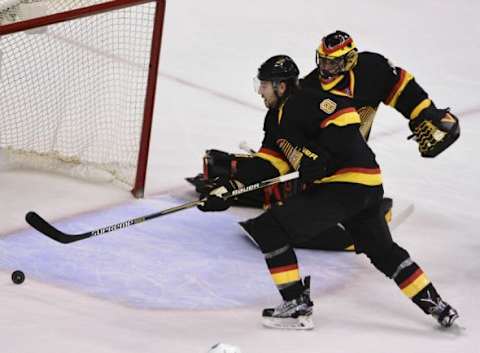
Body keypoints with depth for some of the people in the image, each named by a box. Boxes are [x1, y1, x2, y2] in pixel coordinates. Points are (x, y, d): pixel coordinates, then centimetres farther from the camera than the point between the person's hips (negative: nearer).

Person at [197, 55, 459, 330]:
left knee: (269, 229, -10)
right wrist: (230, 186, 7)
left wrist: (319, 156, -22)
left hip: (347, 182, -11)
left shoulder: (303, 102, -10)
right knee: (384, 252, 24)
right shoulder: (277, 118, 20)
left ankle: (298, 307, -7)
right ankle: (436, 305, 29)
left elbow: (344, 114, -21)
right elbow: (268, 162, 16)